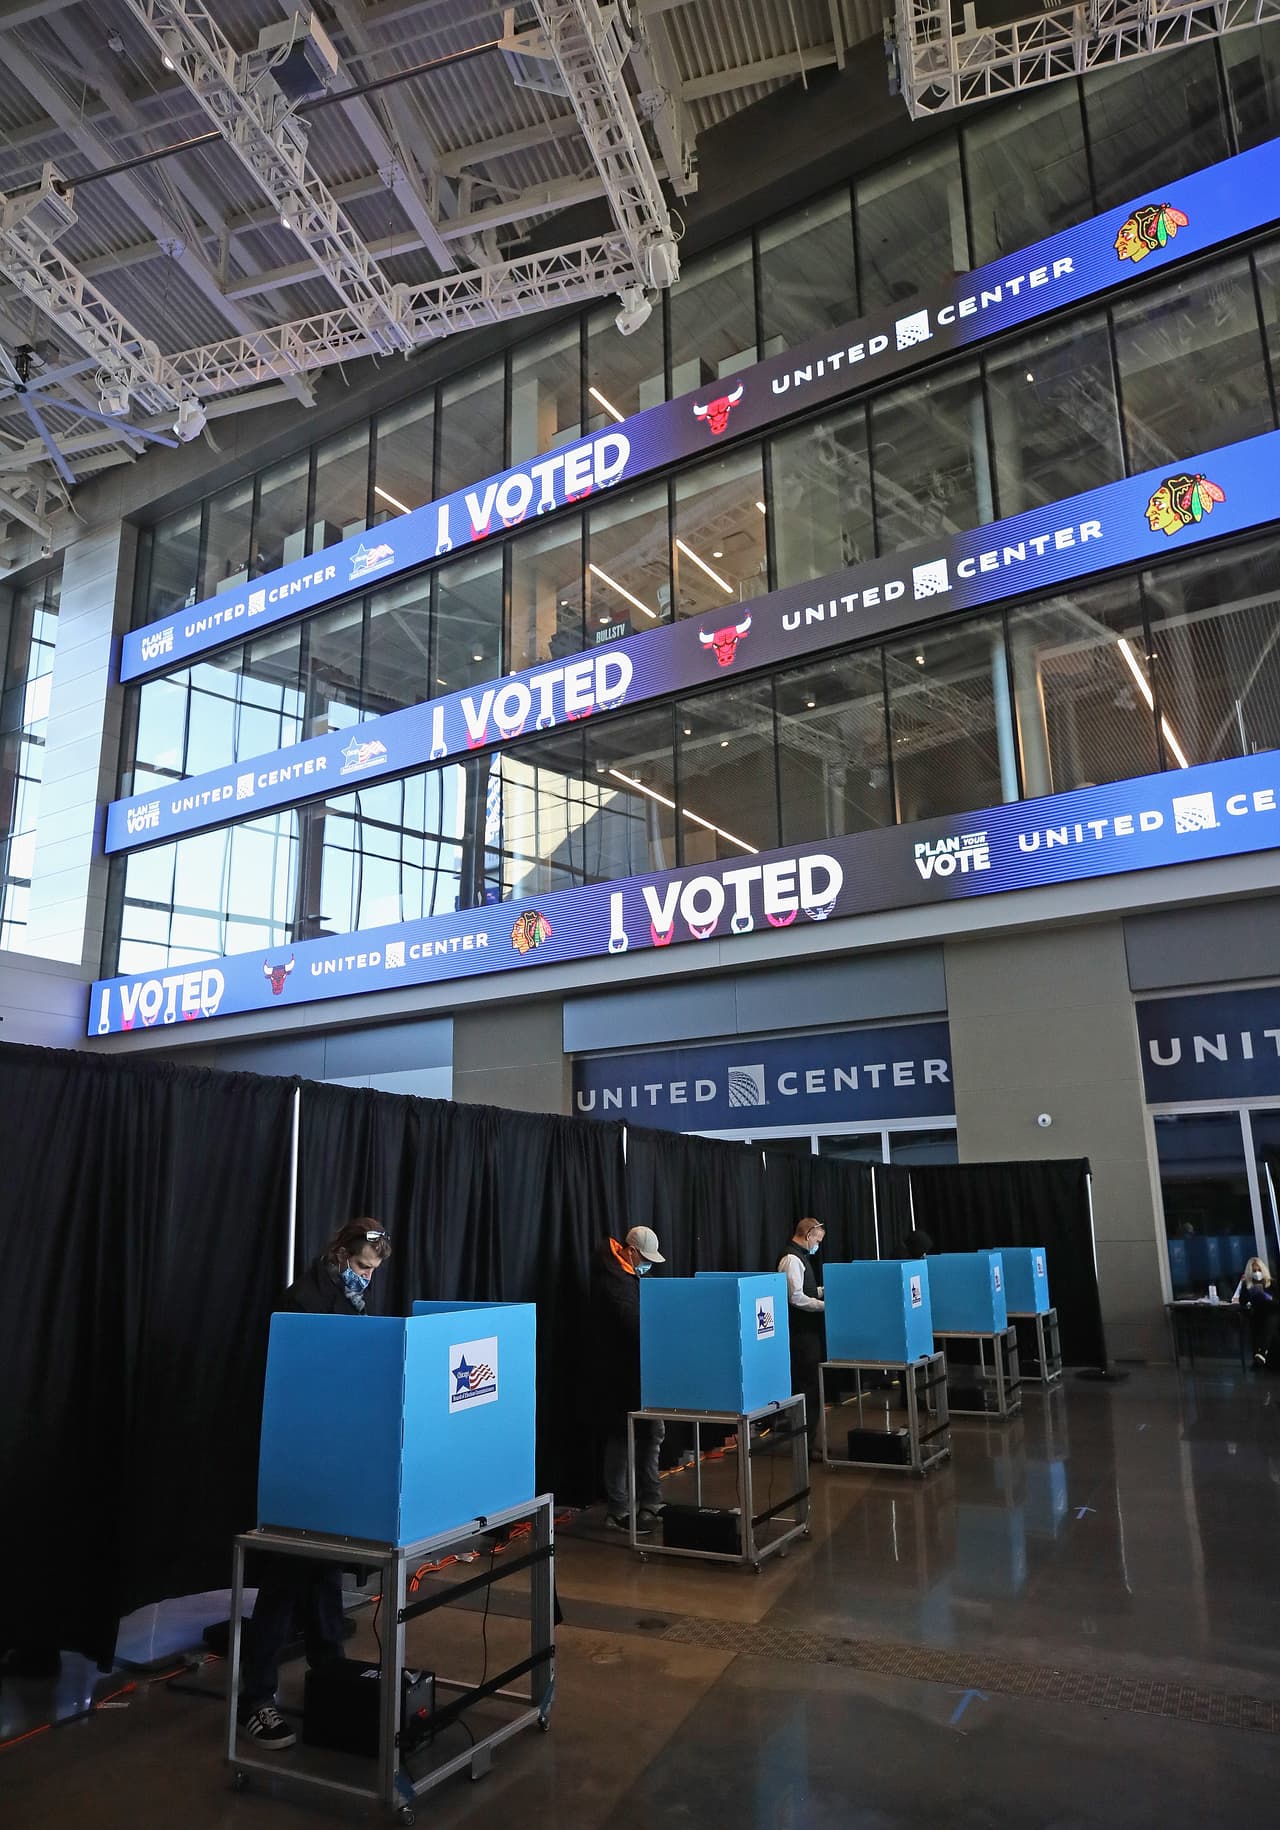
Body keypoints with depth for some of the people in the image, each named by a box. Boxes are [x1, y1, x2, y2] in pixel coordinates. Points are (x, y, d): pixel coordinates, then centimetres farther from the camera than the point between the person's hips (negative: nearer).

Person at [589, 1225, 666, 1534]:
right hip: (620, 1370, -9)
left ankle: (650, 1503, 24)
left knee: (652, 1433, 14)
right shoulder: (611, 1277, -18)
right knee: (621, 1438, -1)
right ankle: (618, 1512, 9)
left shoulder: (634, 1273, 12)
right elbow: (630, 1321, -24)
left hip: (641, 1368, 9)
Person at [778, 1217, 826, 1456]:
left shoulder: (800, 1257, 15)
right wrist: (826, 1305, -18)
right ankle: (806, 1444, 2)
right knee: (809, 1386, -5)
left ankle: (807, 1439, 23)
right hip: (802, 1332, -10)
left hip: (809, 1331, 10)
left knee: (808, 1385, 14)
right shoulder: (792, 1259, -16)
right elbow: (796, 1298, -22)